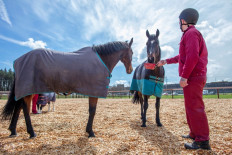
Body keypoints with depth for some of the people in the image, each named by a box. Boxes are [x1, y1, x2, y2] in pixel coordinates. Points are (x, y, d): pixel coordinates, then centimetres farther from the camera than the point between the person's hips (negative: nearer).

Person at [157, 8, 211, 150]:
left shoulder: (191, 33, -10)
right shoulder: (190, 34, 22)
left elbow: (192, 57, -24)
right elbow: (183, 56, 30)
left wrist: (184, 76, -24)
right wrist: (166, 61, 34)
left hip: (193, 78, -11)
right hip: (194, 78, 11)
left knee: (194, 107, -7)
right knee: (191, 106, 17)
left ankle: (203, 141, 1)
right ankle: (195, 133, 28)